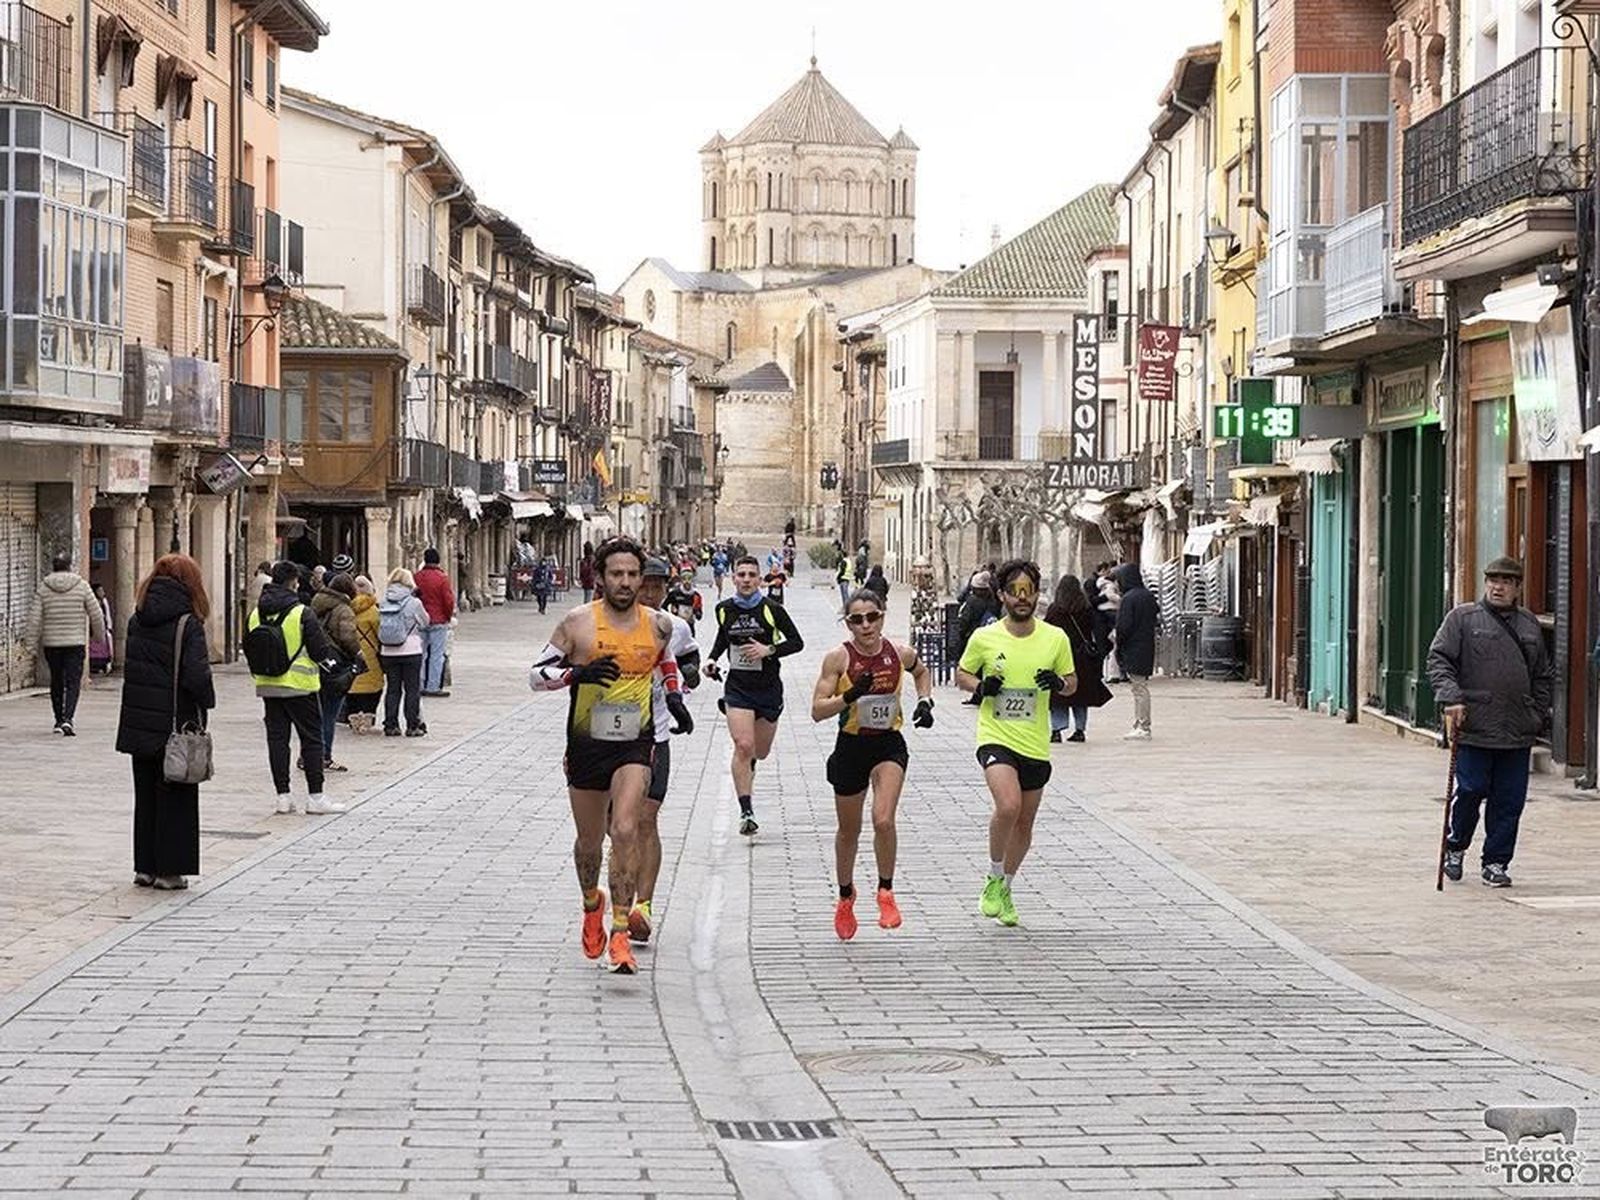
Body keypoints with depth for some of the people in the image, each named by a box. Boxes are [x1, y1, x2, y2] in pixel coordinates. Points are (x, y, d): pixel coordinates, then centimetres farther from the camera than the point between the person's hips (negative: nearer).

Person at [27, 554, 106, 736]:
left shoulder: (43, 587, 1)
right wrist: (99, 634, 16)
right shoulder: (81, 585, -1)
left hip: (51, 643, 2)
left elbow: (35, 618, -3)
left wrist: (33, 642, 2)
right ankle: (67, 719, -19)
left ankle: (59, 720, 20)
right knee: (73, 682, -3)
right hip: (75, 642, -2)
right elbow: (96, 615, 1)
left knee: (56, 681, 14)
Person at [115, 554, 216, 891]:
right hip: (176, 723, -5)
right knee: (175, 797, 5)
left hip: (137, 724, 5)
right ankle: (170, 870, 6)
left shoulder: (136, 621, 4)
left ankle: (145, 866, 19)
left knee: (145, 795, 15)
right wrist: (207, 700, -4)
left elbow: (130, 667, 6)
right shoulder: (187, 625, -13)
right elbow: (197, 675, -20)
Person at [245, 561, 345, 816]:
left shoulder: (255, 614, 1)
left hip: (268, 687, 5)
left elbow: (248, 650, 9)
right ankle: (315, 797, 3)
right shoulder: (302, 614, -14)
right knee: (311, 738, 3)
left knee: (277, 738, 9)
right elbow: (321, 650, -12)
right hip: (299, 687, -5)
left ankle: (283, 795, 9)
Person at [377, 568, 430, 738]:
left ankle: (390, 725, 10)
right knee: (412, 690, 5)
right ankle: (413, 726, 5)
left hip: (388, 652, 3)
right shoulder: (414, 603, -10)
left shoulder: (383, 603, -1)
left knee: (392, 689, 10)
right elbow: (425, 623, 3)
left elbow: (380, 625, 5)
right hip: (411, 651, -3)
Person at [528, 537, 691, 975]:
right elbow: (537, 674, -3)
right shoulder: (578, 623, -7)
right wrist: (577, 673, -20)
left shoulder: (658, 625, 1)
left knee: (625, 831, -20)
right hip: (586, 744, 0)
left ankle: (620, 931, -20)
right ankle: (592, 904, 45)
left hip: (635, 745, 0)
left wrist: (675, 698, 10)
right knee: (589, 841, 14)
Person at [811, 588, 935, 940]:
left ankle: (886, 893, -1)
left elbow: (922, 672, 20)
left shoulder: (900, 654, -5)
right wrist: (850, 696, -28)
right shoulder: (838, 658, -13)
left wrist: (925, 701, 3)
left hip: (889, 744, 0)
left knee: (883, 820, -22)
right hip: (851, 746, 0)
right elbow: (817, 710, -14)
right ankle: (845, 897, 39)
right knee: (849, 831, 15)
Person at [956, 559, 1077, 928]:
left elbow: (1072, 683, 12)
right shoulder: (984, 638, -4)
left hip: (1035, 745, 3)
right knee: (1008, 806, -25)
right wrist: (980, 686, -11)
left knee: (1025, 821, 12)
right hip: (995, 736, -3)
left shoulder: (1055, 638, 0)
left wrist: (1059, 683, -12)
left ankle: (1005, 890, 34)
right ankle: (994, 879, -3)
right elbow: (961, 675, 11)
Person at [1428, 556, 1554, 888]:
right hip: (1474, 728, -4)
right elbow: (1439, 659, -3)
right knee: (1471, 791, -4)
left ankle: (1496, 863, 12)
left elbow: (1543, 676, 23)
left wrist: (1539, 715, 14)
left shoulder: (1530, 625, 16)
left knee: (1509, 801, 3)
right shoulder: (1462, 618, 2)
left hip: (1518, 734, 4)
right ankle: (1455, 847, 20)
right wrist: (1451, 698, -16)